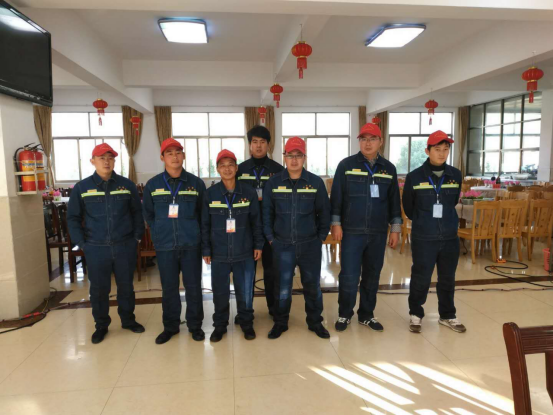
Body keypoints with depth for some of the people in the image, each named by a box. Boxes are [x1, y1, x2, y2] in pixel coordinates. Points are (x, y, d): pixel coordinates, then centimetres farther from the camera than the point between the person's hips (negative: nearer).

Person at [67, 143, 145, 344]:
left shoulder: (127, 185, 2)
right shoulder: (81, 187, -1)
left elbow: (137, 212, 6)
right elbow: (73, 218, 2)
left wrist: (137, 236, 0)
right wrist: (82, 243, -4)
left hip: (125, 246, 1)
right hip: (96, 249, 0)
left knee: (126, 286, 13)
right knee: (99, 289, 10)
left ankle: (128, 320, 31)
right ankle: (101, 325, 28)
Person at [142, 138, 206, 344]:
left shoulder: (196, 183, -1)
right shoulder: (152, 185, 2)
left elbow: (204, 213, 8)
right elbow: (148, 214, 13)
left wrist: (191, 230, 5)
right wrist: (160, 233, 8)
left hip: (191, 244, -1)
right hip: (164, 246, 1)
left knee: (193, 286, 8)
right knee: (169, 288, 11)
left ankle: (195, 325, 25)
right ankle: (170, 326, 28)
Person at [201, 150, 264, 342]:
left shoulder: (249, 192, -2)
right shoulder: (210, 194, -2)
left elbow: (256, 221, 4)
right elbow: (204, 224, 1)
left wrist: (258, 245, 2)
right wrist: (205, 250, 0)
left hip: (244, 253, 0)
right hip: (219, 254, 0)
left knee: (245, 291, 10)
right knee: (220, 292, 11)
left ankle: (246, 323, 31)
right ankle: (220, 325, 31)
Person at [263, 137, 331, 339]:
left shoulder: (316, 182, -3)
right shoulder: (273, 183, -1)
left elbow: (324, 213, 3)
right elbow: (266, 213, 4)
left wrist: (320, 237, 2)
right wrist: (270, 238, 1)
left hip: (310, 245, 0)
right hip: (282, 245, 0)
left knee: (312, 285, 12)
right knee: (282, 287, 9)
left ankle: (315, 322, 32)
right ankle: (280, 323, 29)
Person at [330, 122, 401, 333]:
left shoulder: (389, 168, 7)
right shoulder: (346, 165, -2)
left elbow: (394, 201, 10)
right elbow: (336, 197, -2)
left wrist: (395, 228, 7)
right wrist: (336, 223, -7)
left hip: (378, 233, 3)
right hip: (352, 232, -3)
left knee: (372, 276, 11)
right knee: (349, 276, -1)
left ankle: (366, 315, 28)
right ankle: (344, 314, 20)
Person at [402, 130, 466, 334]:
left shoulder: (455, 175, 1)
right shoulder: (414, 177, -8)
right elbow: (408, 207, 5)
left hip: (450, 237, 3)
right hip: (423, 238, -3)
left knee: (447, 278, 15)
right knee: (421, 278, 5)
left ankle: (447, 315, 33)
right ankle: (416, 314, 25)